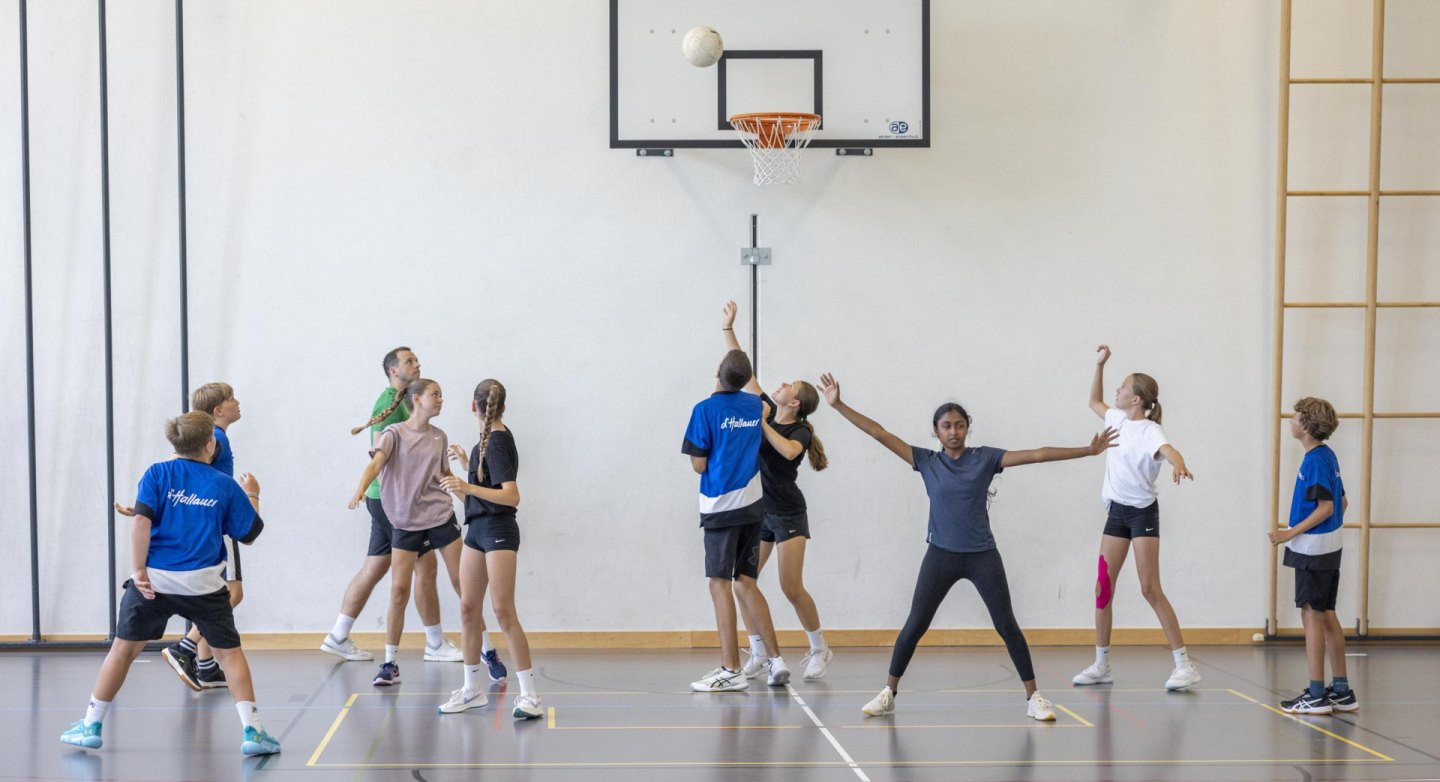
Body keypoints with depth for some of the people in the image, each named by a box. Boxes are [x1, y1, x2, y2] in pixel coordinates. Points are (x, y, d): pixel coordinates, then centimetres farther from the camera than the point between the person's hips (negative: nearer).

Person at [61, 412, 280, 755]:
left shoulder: (157, 474, 1)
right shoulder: (225, 485, 2)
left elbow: (142, 521, -12)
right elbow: (249, 534, 9)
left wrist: (138, 570, -9)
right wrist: (252, 497, 25)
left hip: (154, 580, 1)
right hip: (204, 583, -1)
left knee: (124, 648, 15)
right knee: (229, 651, 9)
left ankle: (91, 726, 22)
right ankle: (252, 730, 4)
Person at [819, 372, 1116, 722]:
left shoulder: (985, 457, -2)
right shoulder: (926, 461, 0)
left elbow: (1035, 455, -6)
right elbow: (880, 434, -4)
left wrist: (1089, 450, -11)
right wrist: (838, 404, -9)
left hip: (982, 555, 0)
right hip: (941, 555, 0)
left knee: (1007, 625, 0)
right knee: (915, 626, 2)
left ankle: (1033, 697, 8)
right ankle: (888, 693, 15)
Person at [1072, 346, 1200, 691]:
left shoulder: (1150, 431, -17)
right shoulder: (1118, 419, 6)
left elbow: (1168, 450, -39)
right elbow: (1094, 401, 26)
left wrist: (1178, 465, -62)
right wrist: (1100, 364, 17)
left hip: (1143, 513, -7)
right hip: (1117, 511, 7)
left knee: (1150, 589, -11)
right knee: (1103, 587, 6)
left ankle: (1184, 665, -6)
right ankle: (1101, 665, 14)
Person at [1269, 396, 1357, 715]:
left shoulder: (1315, 461, -16)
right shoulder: (1327, 455, 11)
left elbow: (1326, 507, -20)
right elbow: (1341, 502, 16)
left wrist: (1291, 533, -19)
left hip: (1313, 549, -9)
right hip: (1328, 548, 9)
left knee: (1312, 616, -4)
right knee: (1327, 616, 13)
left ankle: (1316, 694, -2)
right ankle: (1341, 691, 17)